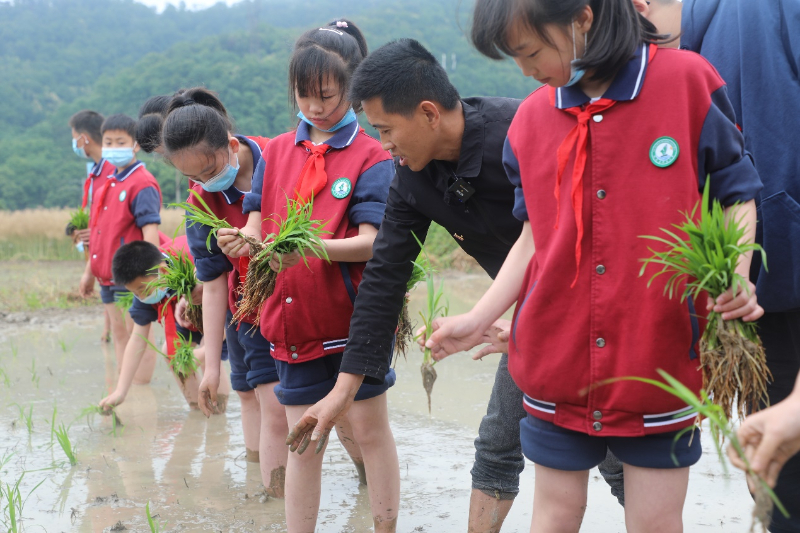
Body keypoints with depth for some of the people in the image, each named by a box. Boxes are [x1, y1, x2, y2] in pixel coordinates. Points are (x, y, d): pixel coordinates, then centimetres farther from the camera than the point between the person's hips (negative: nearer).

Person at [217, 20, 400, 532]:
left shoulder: (371, 157, -6)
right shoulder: (278, 150, 9)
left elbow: (370, 241, -14)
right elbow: (259, 223, 5)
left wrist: (310, 249, -31)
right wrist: (241, 240, -19)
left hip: (355, 315, -4)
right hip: (294, 317, 4)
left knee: (370, 427, 4)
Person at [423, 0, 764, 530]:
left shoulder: (686, 80, -8)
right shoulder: (531, 118, 4)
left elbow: (736, 197, -1)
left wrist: (735, 277, -19)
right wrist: (478, 319, 3)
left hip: (661, 362, -3)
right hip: (557, 363, 3)